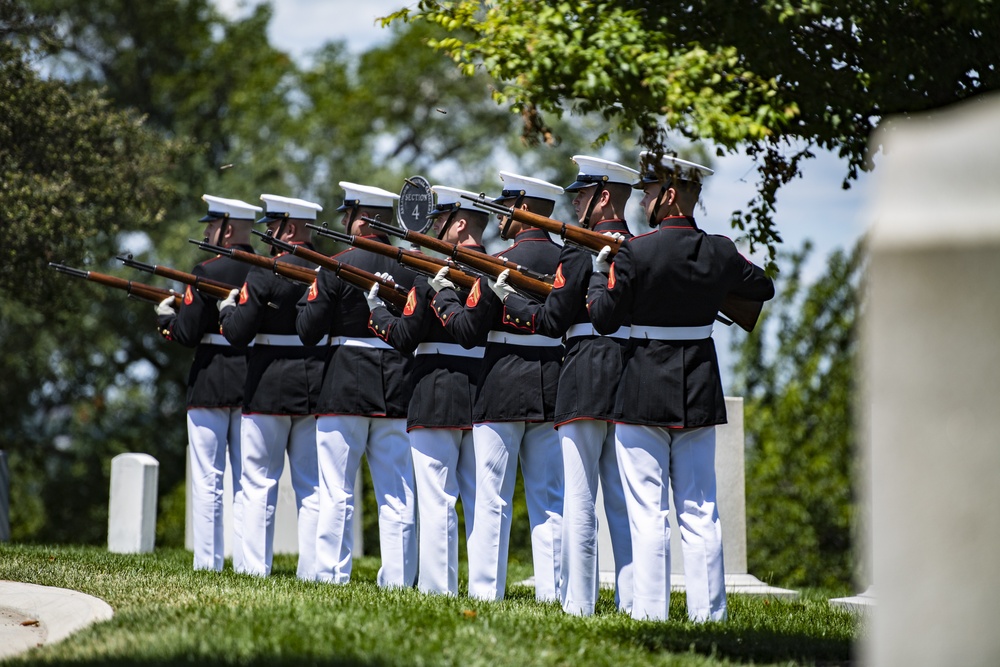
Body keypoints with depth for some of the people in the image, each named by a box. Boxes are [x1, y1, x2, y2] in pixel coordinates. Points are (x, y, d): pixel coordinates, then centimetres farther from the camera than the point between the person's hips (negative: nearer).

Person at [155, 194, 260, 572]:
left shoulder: (207, 272, -11)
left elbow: (187, 334, -11)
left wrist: (165, 317, 8)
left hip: (210, 384, -5)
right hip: (253, 382, 5)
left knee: (207, 479, 0)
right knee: (246, 479, 9)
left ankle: (208, 562, -2)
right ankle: (247, 561, 6)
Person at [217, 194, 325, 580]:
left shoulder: (265, 273, -12)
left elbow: (237, 334, -13)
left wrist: (228, 308, 6)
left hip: (269, 389, -4)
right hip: (316, 387, 4)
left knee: (259, 481, 3)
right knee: (312, 483, 8)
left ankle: (256, 566, 1)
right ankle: (312, 568, 5)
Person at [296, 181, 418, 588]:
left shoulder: (337, 267, -9)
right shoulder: (409, 269, 3)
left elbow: (308, 331, -9)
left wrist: (308, 294, 9)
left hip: (345, 388, -4)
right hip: (397, 391, 4)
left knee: (337, 492, 2)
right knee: (397, 494, 6)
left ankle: (332, 574, 1)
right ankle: (399, 579, 5)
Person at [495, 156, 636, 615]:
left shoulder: (580, 250, -10)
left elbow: (551, 321, -8)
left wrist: (507, 298, 7)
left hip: (585, 378, -7)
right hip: (630, 381, 7)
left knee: (579, 496, -4)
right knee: (623, 498, 9)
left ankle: (578, 601, -6)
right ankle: (631, 600, 6)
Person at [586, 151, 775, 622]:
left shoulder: (636, 252, -14)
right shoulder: (720, 251, 0)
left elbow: (604, 319, -7)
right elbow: (763, 288, 19)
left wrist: (599, 272, 9)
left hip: (644, 392, -4)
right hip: (699, 393, 4)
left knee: (647, 510, -1)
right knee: (699, 510, 9)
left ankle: (650, 610, -2)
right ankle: (708, 611, 9)